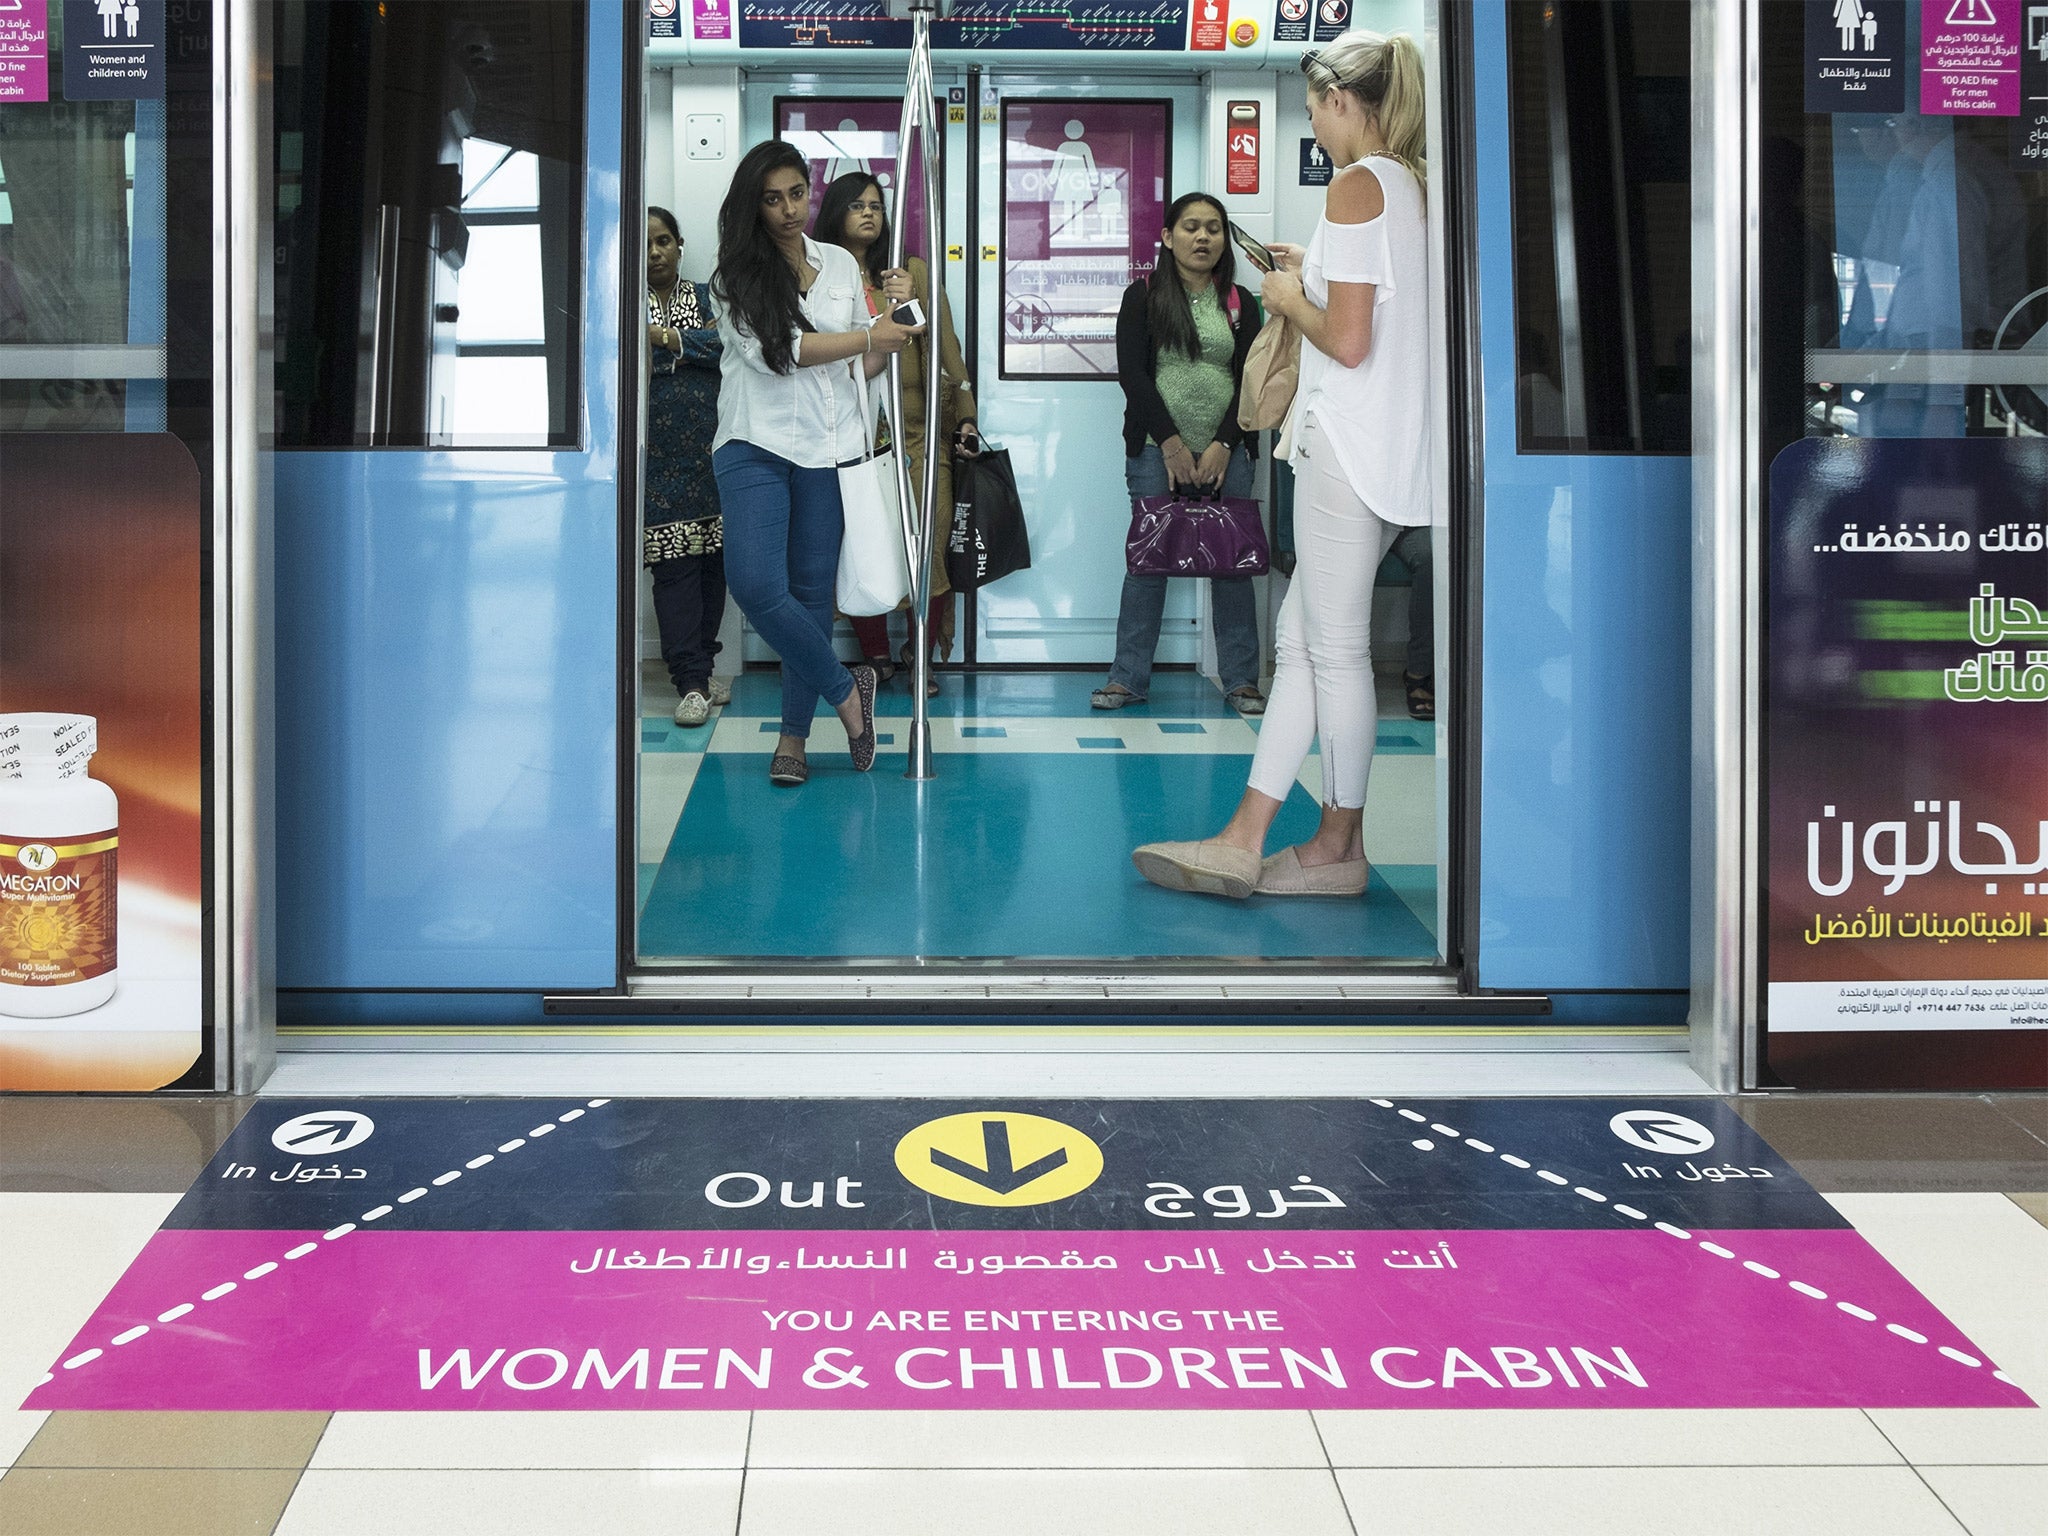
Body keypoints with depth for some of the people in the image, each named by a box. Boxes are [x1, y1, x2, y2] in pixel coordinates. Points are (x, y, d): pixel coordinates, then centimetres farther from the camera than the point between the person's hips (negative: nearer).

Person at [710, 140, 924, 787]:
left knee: (812, 589, 4)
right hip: (756, 443, -3)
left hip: (826, 447, 3)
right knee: (756, 584, -18)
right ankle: (846, 691, 2)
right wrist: (871, 334, -8)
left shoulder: (841, 265, 13)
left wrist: (893, 311, 0)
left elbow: (864, 368, 16)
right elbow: (774, 347, -10)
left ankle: (794, 735, 16)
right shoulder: (736, 273, 2)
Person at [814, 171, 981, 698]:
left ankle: (922, 658, 4)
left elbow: (944, 347, 9)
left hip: (916, 432, 1)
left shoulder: (914, 273, 11)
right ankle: (877, 659, 10)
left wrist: (963, 417, 4)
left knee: (929, 547, -7)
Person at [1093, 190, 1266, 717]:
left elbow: (1249, 380, 5)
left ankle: (1241, 679, 6)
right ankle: (1128, 678, 4)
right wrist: (1172, 444, -10)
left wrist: (1222, 445, -8)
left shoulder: (1240, 303, 11)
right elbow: (1132, 373, -3)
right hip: (1156, 450, -2)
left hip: (1224, 451, 2)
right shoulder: (1143, 297, 5)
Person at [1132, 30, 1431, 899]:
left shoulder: (1357, 186, -12)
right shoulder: (1410, 184, 15)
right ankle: (1243, 840, 13)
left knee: (1335, 647, 0)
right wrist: (1315, 278, 18)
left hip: (1349, 444, -10)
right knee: (1302, 639, 10)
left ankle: (1339, 848, 11)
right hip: (1386, 452, 10)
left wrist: (1290, 300, -1)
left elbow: (1348, 342, -18)